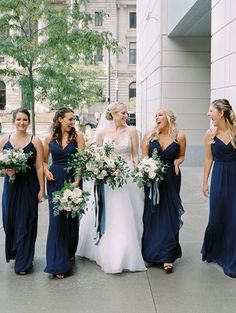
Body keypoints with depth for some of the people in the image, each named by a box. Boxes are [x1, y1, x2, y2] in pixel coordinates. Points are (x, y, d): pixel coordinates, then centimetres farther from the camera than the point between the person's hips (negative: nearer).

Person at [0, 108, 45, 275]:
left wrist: (41, 189, -9)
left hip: (29, 186, -2)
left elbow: (39, 167, -5)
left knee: (26, 222, 2)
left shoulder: (35, 141, -3)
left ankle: (23, 262, 16)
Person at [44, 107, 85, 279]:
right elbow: (44, 160, 14)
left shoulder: (78, 136, -2)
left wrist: (77, 180, -19)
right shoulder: (50, 138, 4)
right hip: (55, 181, 1)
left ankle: (70, 252, 31)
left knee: (72, 217, 9)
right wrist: (46, 171, -6)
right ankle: (59, 263, 5)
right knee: (57, 219, -1)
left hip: (72, 179, -1)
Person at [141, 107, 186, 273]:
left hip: (171, 180, -1)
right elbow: (144, 158, 6)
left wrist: (177, 162, -8)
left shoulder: (179, 137, -1)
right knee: (151, 215, 6)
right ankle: (151, 252, 22)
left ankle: (167, 256, 8)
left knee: (169, 215, 0)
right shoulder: (149, 136, 0)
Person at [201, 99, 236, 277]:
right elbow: (209, 159, 8)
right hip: (219, 178, 2)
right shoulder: (210, 134, 1)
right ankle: (213, 252, 36)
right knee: (217, 217, 10)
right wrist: (205, 182, 10)